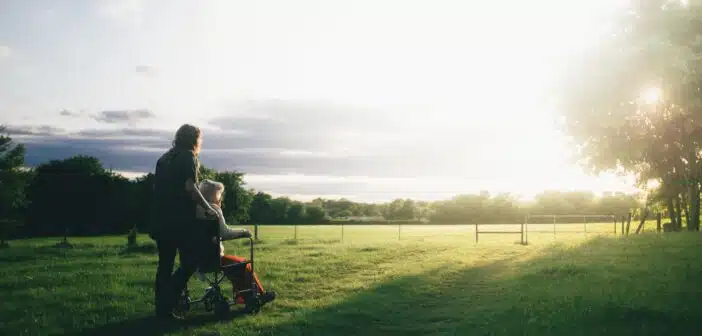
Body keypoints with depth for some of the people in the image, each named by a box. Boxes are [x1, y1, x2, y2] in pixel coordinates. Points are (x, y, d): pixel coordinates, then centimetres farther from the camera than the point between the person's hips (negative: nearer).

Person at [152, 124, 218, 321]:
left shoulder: (164, 158, 19)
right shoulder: (189, 157, -4)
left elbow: (156, 187, 21)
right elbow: (189, 187, -17)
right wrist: (208, 208, -11)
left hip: (162, 219, 8)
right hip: (180, 220, -8)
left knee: (165, 265, 12)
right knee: (190, 261, -2)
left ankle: (162, 308, 14)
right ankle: (167, 304, -9)